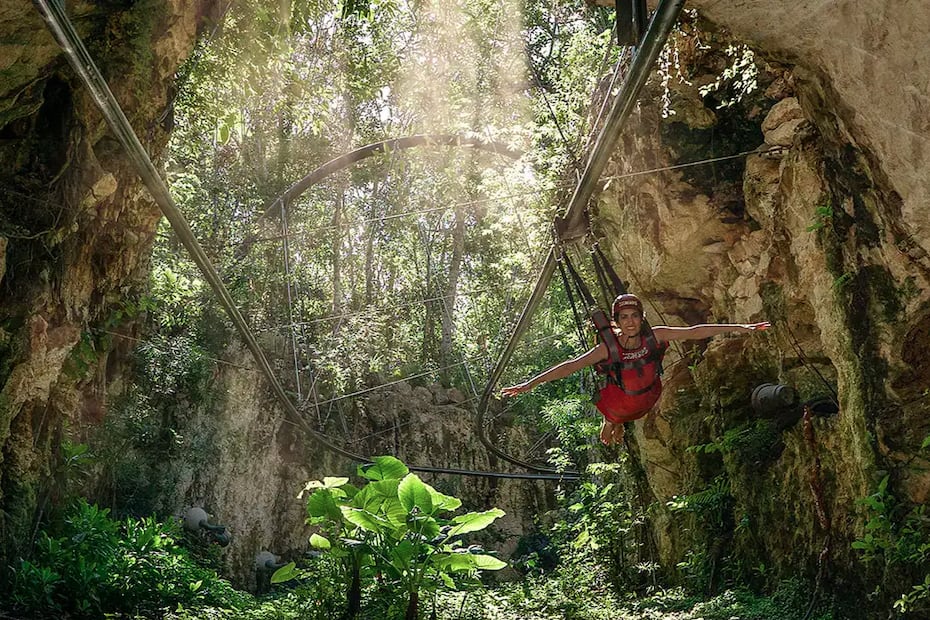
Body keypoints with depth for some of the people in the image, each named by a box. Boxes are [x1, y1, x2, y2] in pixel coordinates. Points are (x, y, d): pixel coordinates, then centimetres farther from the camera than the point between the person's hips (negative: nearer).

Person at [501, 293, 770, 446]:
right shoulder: (609, 347, -33)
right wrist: (529, 384, -36)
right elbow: (570, 366, -32)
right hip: (618, 402, -2)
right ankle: (610, 422, 67)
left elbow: (694, 332, -25)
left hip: (647, 400, 2)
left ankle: (619, 424, 69)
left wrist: (739, 327, -25)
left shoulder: (654, 336, -28)